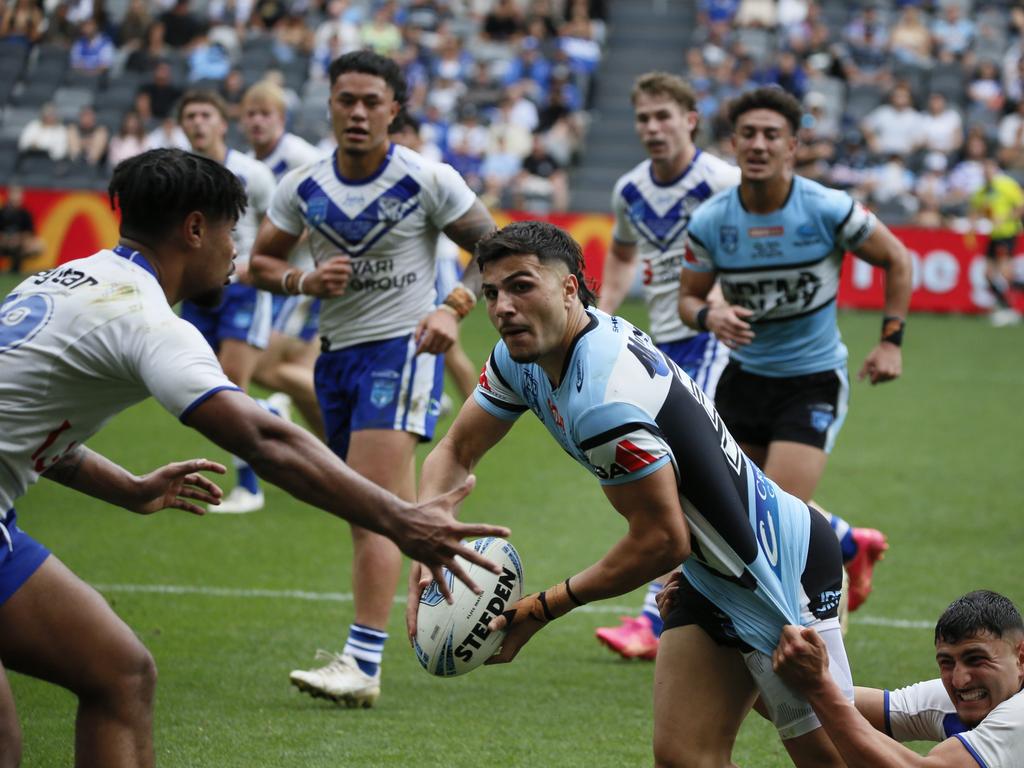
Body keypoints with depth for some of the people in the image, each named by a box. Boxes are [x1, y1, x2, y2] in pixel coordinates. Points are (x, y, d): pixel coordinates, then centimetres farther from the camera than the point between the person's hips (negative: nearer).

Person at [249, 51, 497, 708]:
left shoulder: (428, 181, -8)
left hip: (402, 348, -6)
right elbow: (261, 260, 12)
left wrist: (452, 310, -15)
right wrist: (305, 282, -9)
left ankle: (363, 664, -22)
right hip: (337, 352, 6)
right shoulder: (303, 188, 3)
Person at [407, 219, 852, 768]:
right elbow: (456, 452, 10)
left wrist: (541, 610, -16)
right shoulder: (522, 356, -1)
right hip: (710, 576, 9)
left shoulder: (602, 398, -30)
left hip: (783, 568, -9)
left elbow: (663, 541, -25)